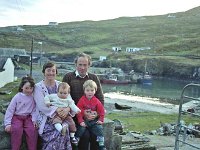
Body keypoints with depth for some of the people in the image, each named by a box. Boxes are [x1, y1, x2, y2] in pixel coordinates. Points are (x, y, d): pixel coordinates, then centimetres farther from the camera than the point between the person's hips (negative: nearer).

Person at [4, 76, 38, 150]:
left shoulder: (33, 97, 1)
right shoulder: (17, 97, -3)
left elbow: (34, 110, 3)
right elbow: (10, 110, -3)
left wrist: (34, 120, -15)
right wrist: (7, 123, -11)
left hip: (28, 117, 1)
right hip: (16, 117, -1)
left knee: (32, 129, -27)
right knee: (17, 129, -30)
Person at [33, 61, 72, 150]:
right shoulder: (38, 87, 1)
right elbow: (41, 106, -10)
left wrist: (67, 109, -17)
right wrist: (56, 110, -22)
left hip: (61, 116, 3)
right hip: (45, 118, -3)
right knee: (58, 133, -27)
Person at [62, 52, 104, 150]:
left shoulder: (94, 78, 14)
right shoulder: (68, 77, 4)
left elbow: (100, 97, 12)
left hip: (92, 115, 3)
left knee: (96, 135, -17)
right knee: (85, 135, -23)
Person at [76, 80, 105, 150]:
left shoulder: (96, 101, 0)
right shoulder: (81, 100, -6)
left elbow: (101, 111, 6)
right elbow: (79, 112, -8)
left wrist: (101, 120, -1)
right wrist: (81, 121, -13)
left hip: (94, 120, 2)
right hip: (84, 120, -2)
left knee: (99, 128, -15)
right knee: (81, 128, -23)